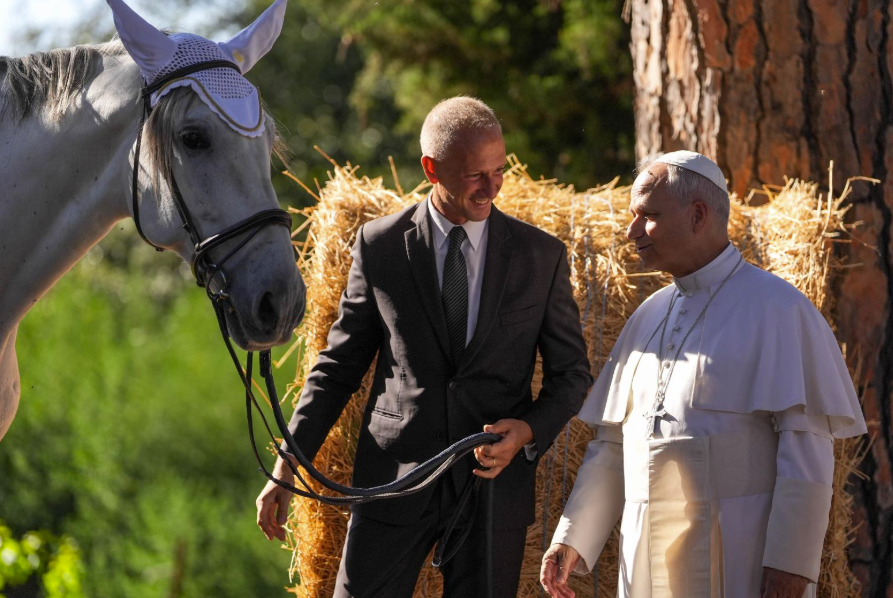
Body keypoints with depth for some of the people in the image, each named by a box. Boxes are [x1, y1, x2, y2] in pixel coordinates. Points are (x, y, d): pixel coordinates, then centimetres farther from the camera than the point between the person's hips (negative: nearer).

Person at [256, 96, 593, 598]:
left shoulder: (543, 256, 1)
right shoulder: (379, 246, 0)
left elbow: (572, 374, 9)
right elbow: (339, 364, 7)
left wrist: (527, 432, -11)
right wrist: (287, 466, 1)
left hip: (494, 482, 0)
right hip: (392, 480, 0)